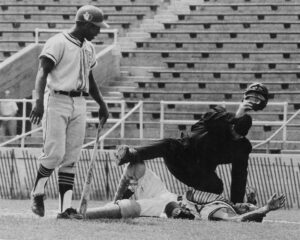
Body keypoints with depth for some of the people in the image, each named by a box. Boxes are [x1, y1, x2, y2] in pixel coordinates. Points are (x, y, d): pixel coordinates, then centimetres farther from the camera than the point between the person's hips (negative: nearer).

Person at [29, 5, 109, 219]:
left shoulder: (89, 48, 15)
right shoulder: (58, 43, -9)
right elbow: (42, 73, -17)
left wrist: (102, 104, 25)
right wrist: (39, 101, -30)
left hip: (79, 104, 7)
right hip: (57, 102, -7)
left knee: (71, 158, 2)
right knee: (54, 153, -12)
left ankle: (66, 208, 0)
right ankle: (38, 193, 11)